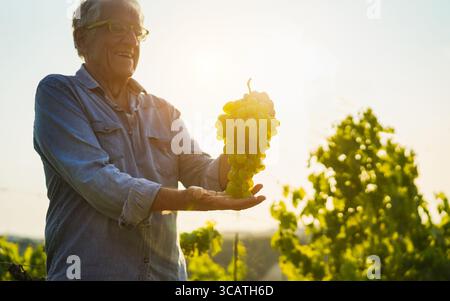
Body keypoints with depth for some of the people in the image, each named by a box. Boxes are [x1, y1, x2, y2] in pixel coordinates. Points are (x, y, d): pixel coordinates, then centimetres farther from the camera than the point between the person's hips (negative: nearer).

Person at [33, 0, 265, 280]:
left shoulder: (164, 111, 14)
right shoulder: (58, 92, -3)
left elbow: (202, 173, 2)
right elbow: (94, 179, -17)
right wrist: (184, 200, -28)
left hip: (167, 271, 5)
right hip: (90, 271, -5)